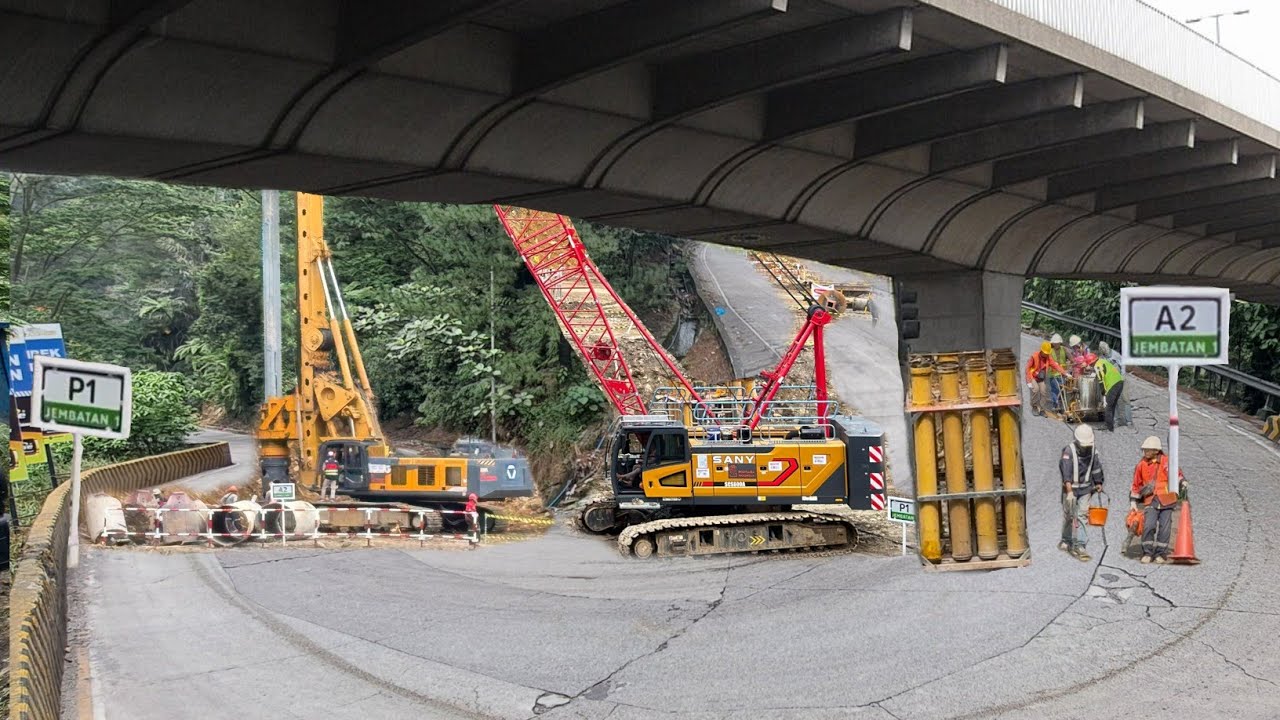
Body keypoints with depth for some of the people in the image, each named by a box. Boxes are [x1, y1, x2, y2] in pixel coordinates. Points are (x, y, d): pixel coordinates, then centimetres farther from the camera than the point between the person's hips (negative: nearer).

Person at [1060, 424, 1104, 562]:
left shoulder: (1093, 451, -1)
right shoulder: (1069, 451, -17)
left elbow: (1096, 468, 14)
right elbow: (1066, 474, -24)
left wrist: (1098, 483, 18)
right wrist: (1070, 492, -30)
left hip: (1085, 489, 3)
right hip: (1070, 488, -3)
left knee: (1082, 516, -7)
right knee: (1068, 516, 9)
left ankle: (1079, 546, -10)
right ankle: (1066, 540, 30)